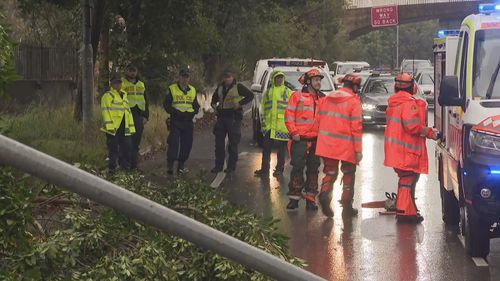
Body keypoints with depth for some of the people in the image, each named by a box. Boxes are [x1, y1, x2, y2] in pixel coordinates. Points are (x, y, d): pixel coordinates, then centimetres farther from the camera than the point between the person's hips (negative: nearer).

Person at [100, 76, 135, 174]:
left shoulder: (124, 96, 22)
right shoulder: (107, 96, -1)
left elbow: (128, 112, 24)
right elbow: (105, 111, -10)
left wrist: (131, 127, 18)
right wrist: (109, 126, -20)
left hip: (124, 128, 7)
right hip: (113, 128, -7)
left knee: (126, 148, 8)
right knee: (113, 149, -3)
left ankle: (125, 167, 18)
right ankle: (112, 169, 3)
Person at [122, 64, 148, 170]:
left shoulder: (141, 85, 19)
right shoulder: (121, 83, 2)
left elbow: (145, 101, 21)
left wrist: (146, 116, 12)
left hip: (139, 116, 5)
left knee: (136, 143, 6)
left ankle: (134, 165, 11)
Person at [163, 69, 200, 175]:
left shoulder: (193, 90, 14)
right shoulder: (172, 89, 2)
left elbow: (196, 106, 18)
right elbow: (166, 105, -2)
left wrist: (192, 112, -4)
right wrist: (176, 112, -17)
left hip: (188, 122, 4)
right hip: (175, 121, -4)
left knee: (187, 144, 4)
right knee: (173, 143, -11)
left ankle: (181, 165, 14)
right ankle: (170, 165, -8)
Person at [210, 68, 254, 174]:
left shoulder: (238, 87, -4)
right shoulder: (220, 87, 14)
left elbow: (250, 95, -6)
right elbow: (215, 97, 29)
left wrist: (240, 103, -15)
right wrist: (213, 104, 7)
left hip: (233, 118, -6)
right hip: (221, 117, 6)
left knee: (233, 143, -1)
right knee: (219, 143, 6)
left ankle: (231, 166, 5)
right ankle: (218, 165, 13)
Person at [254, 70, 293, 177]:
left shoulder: (288, 92, 3)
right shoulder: (267, 93, 13)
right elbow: (263, 109, 17)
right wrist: (264, 122, 10)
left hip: (282, 126, -3)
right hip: (269, 126, 3)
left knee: (281, 149, 4)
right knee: (266, 148, 5)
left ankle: (279, 169, 13)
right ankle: (264, 169, 11)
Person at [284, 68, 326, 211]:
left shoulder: (322, 98, 13)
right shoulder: (297, 96, 0)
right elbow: (289, 115, -3)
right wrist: (293, 132, -10)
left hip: (316, 140, 4)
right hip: (300, 139, -4)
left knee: (313, 169, 7)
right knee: (298, 168, -4)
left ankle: (310, 199, 13)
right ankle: (294, 197, 3)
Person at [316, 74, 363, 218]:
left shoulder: (327, 98, 8)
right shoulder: (354, 101, -9)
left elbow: (318, 120, 11)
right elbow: (356, 127, -13)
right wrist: (358, 150, -9)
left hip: (327, 145, 4)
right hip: (346, 146, -4)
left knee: (330, 172, 13)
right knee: (348, 174, 13)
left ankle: (325, 193, -15)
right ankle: (347, 205, 17)